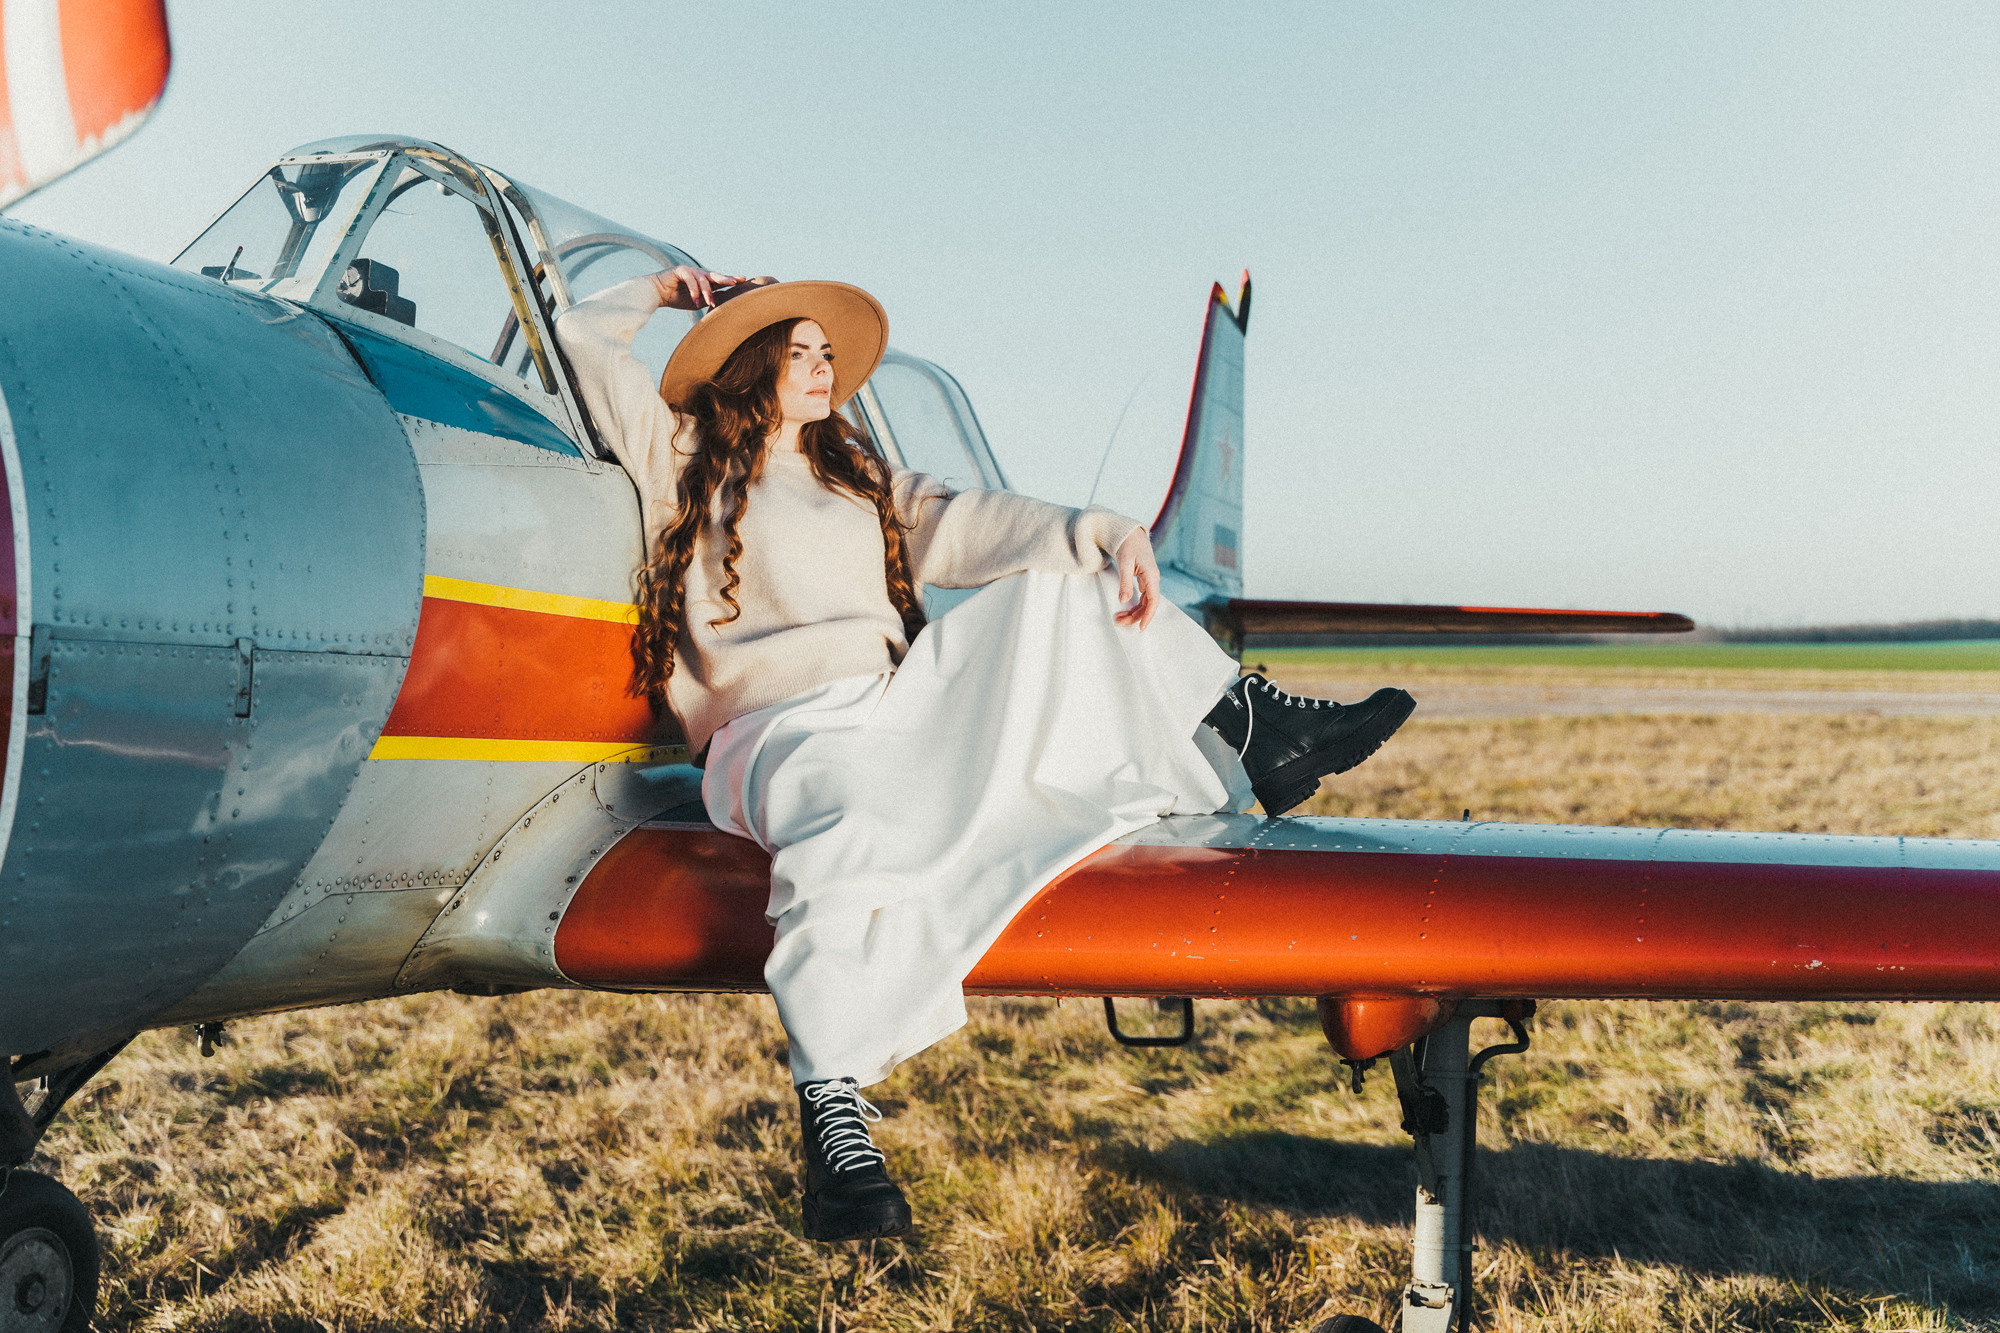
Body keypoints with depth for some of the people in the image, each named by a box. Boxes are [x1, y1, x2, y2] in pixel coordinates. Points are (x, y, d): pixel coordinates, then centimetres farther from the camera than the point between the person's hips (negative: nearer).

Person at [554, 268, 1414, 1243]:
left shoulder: (860, 478, 26)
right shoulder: (684, 458, 13)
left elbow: (971, 525, 9)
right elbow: (582, 340, 11)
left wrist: (1102, 536, -7)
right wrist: (661, 293, 29)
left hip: (899, 708, 7)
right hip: (778, 734, -6)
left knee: (1057, 586, 5)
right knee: (852, 819, -42)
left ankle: (1252, 734, -1)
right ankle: (832, 1102, -42)